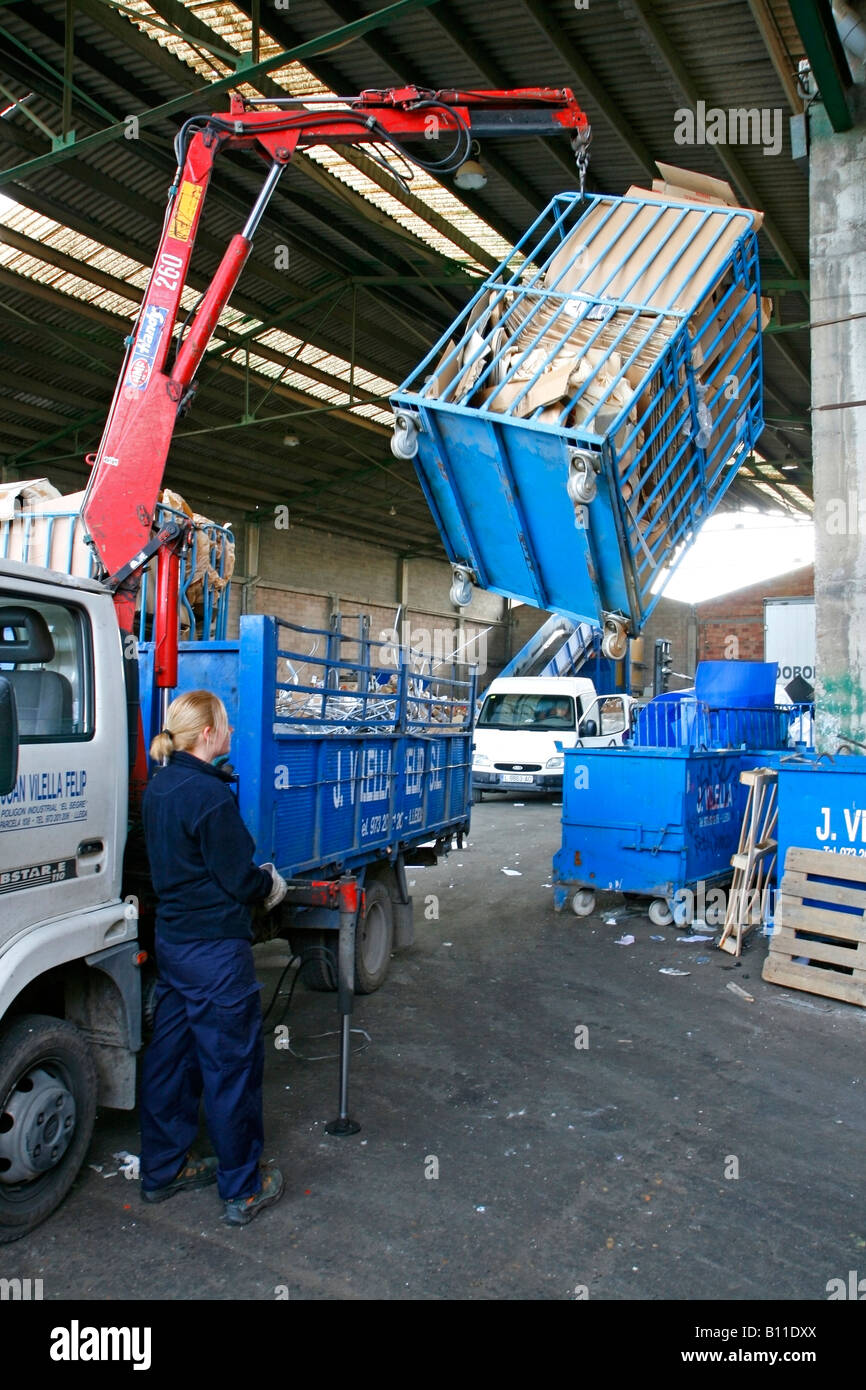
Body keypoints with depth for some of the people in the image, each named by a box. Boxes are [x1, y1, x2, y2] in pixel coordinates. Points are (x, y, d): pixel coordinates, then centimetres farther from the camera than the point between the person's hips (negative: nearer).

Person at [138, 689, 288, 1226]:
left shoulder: (158, 787, 6)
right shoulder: (209, 794, -22)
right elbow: (239, 879, -18)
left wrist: (255, 876, 15)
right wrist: (271, 883, 2)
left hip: (171, 938, 9)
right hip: (216, 949, -9)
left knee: (171, 1055, 19)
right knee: (233, 1065, 4)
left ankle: (164, 1168, 34)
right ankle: (243, 1189, 18)